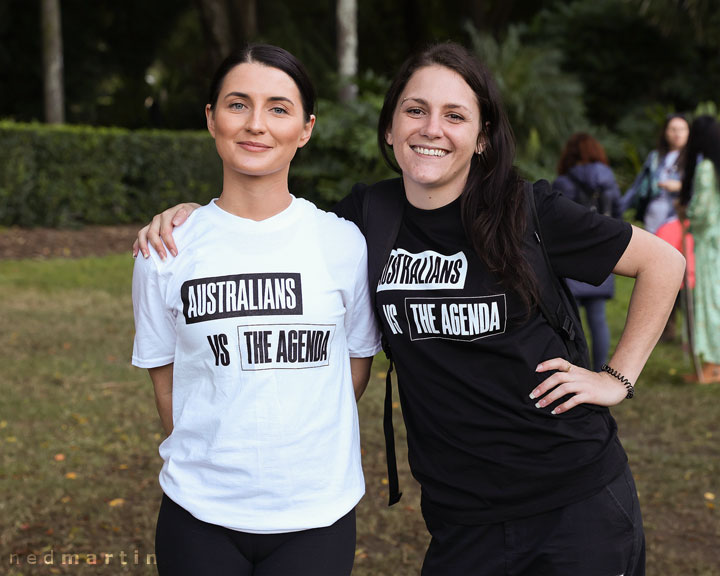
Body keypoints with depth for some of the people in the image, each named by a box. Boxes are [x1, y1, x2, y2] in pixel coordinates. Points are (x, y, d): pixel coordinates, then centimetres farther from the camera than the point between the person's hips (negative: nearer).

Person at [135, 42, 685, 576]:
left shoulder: (530, 213, -10)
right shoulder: (368, 215, -1)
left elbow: (664, 262, 1)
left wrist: (619, 378, -4)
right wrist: (195, 212, 2)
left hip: (578, 502, -2)